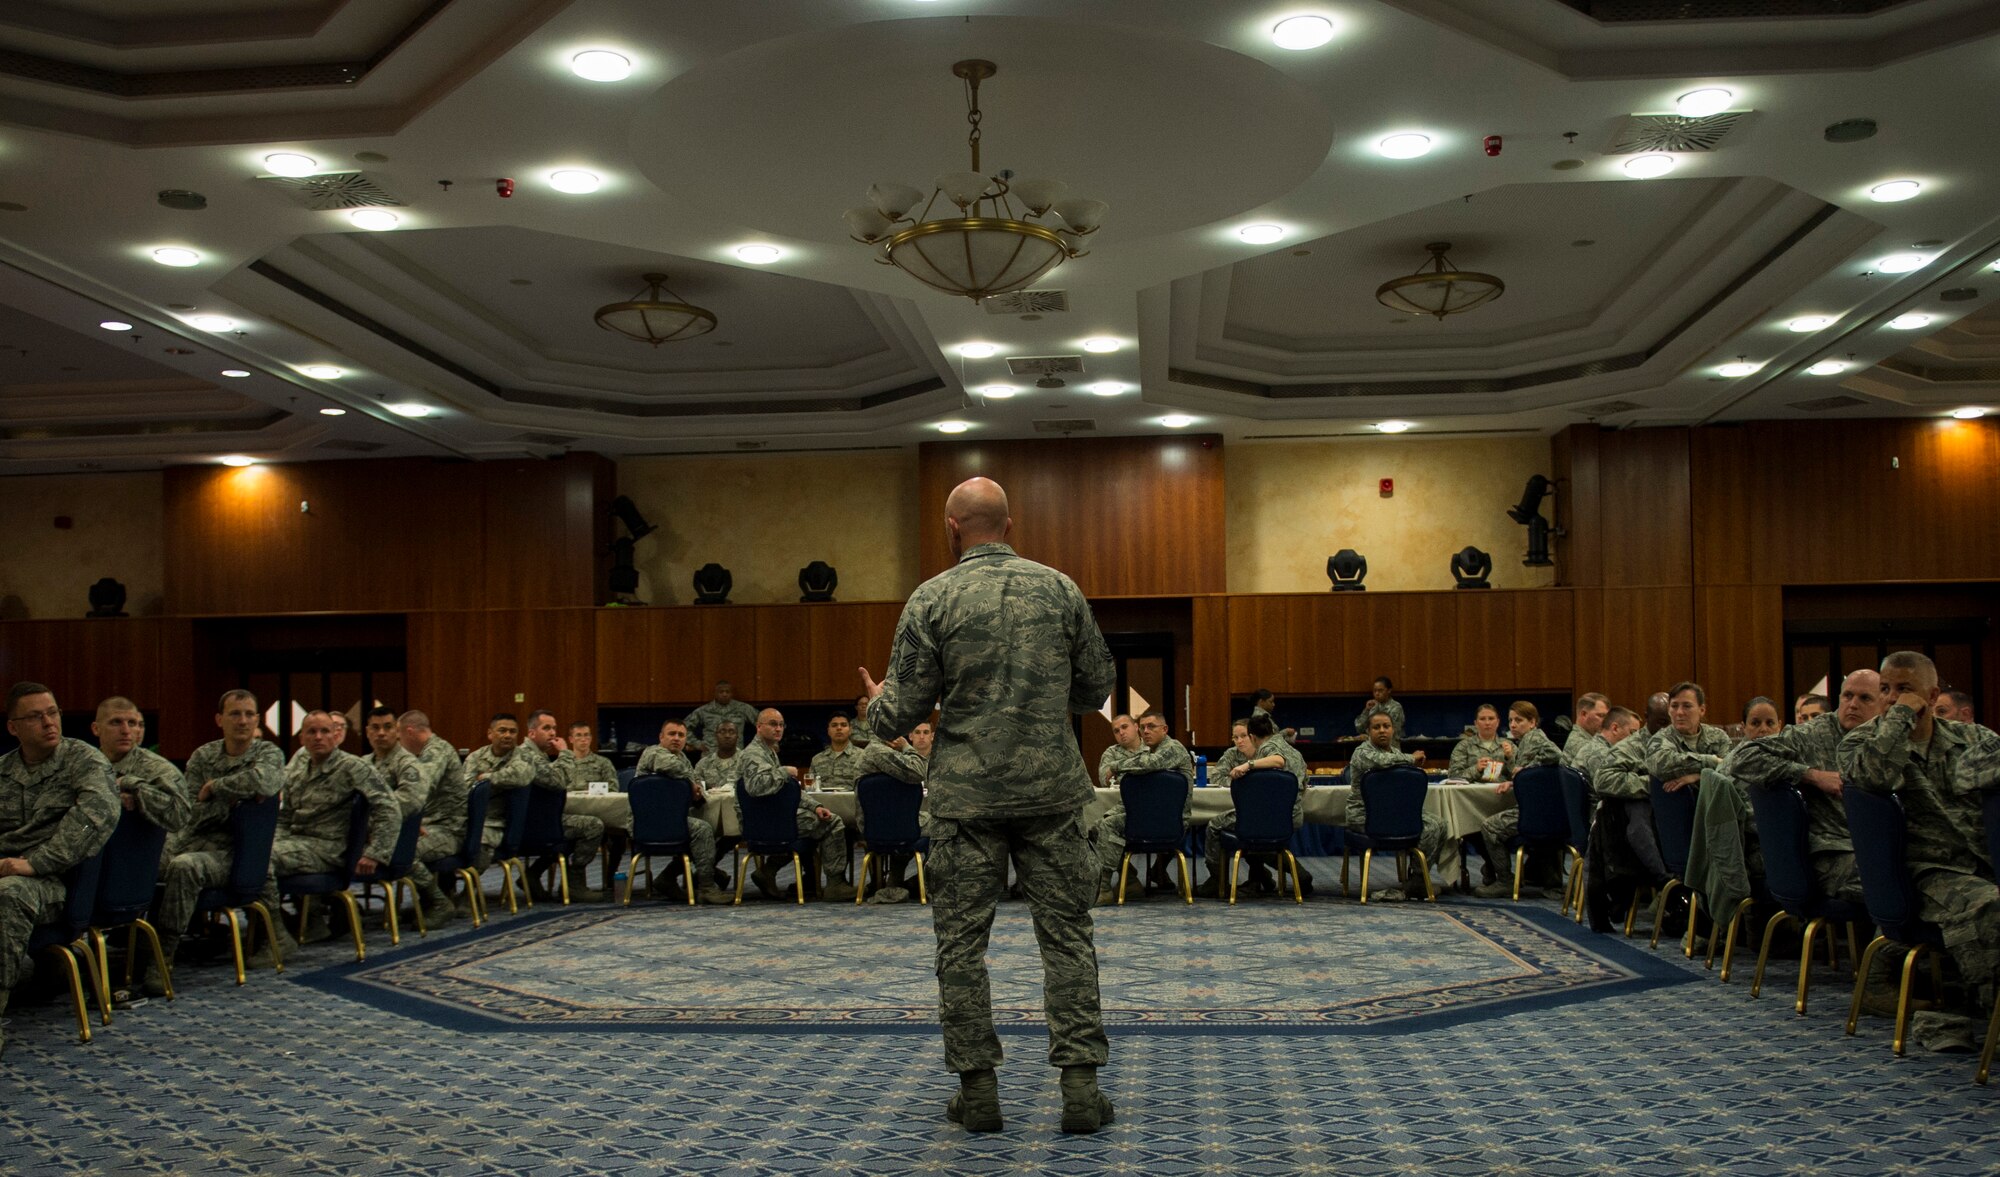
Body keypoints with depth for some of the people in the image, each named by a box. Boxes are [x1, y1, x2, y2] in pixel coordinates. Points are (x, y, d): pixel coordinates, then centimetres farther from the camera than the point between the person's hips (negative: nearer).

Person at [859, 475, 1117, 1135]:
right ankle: (1080, 1089, 7)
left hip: (967, 792, -2)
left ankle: (978, 1092, 12)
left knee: (961, 943, 8)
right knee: (1066, 935, 7)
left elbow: (901, 711, -5)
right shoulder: (1059, 589, 3)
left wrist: (877, 704, 18)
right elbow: (1098, 686, 10)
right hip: (1051, 789, 2)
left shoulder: (933, 599, -5)